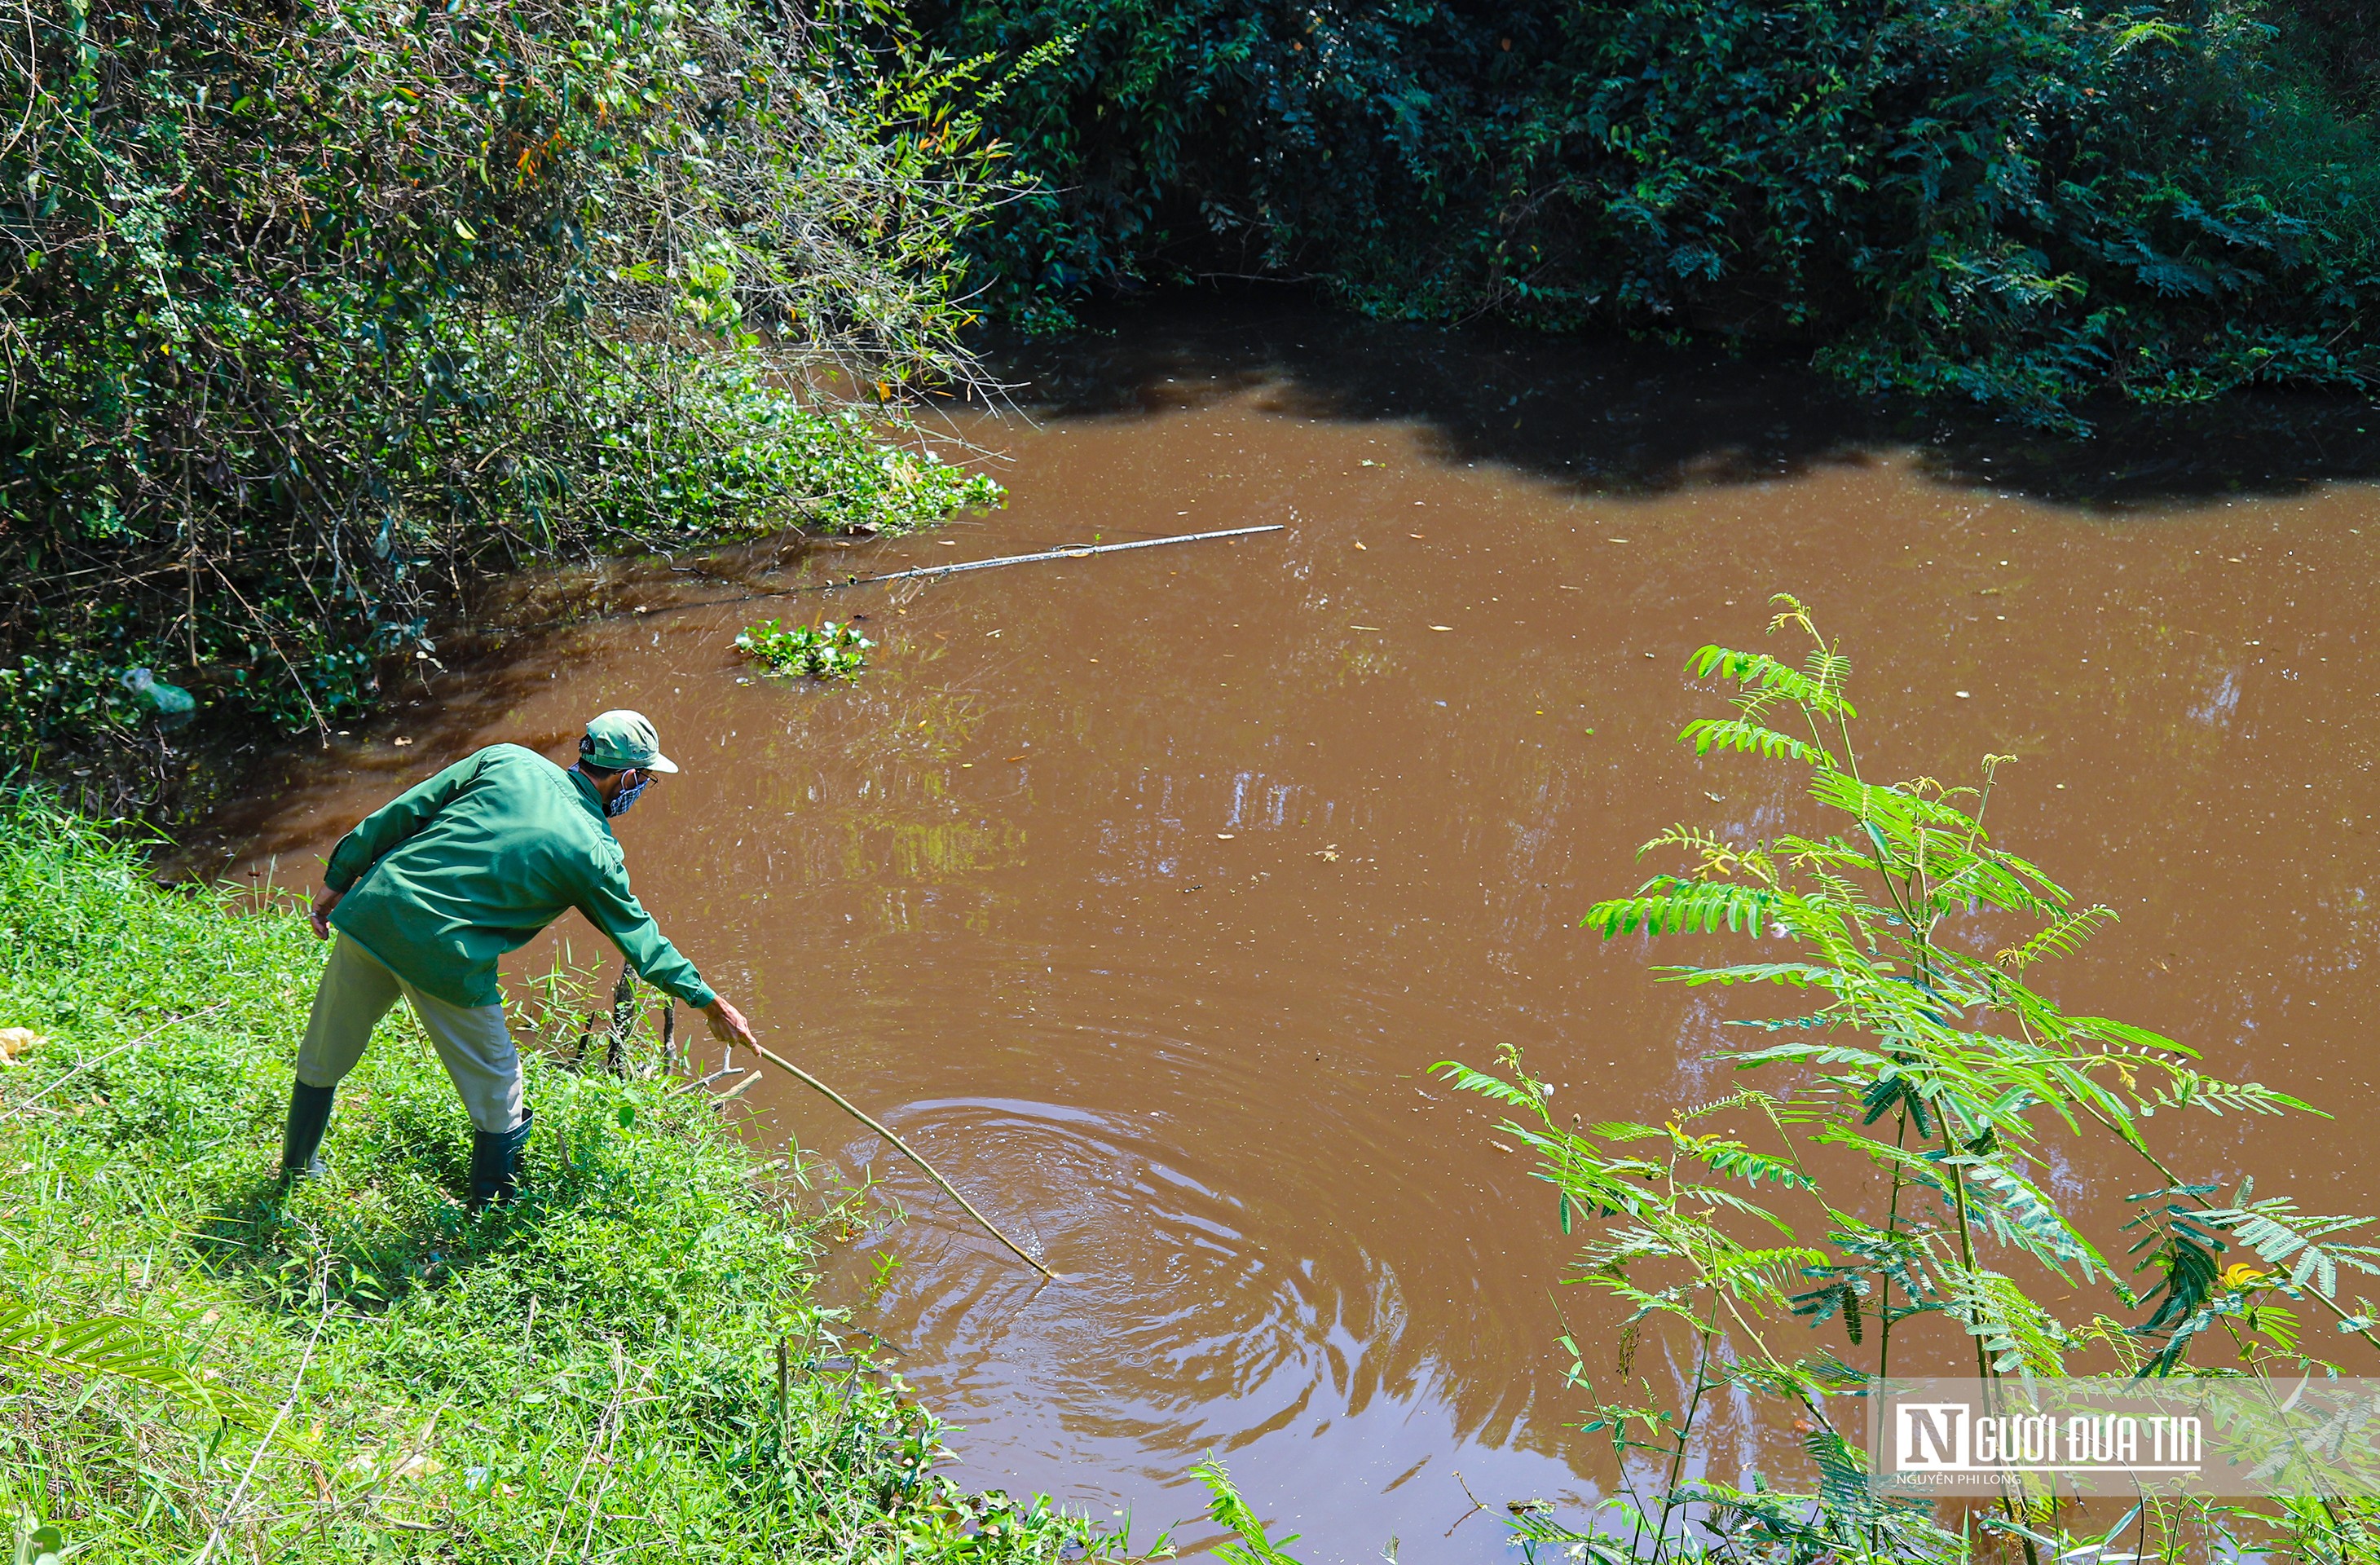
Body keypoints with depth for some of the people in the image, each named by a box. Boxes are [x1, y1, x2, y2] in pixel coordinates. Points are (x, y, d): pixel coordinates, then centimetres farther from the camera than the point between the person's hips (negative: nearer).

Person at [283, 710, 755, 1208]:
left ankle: (296, 1168, 44)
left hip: (373, 912, 4)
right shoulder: (594, 853, -1)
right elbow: (642, 941, 9)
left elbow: (402, 812, 6)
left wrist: (339, 879, 14)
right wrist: (710, 1001, 22)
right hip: (450, 962, -4)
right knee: (496, 1094, 17)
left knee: (323, 1059, 25)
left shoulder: (506, 761, 6)